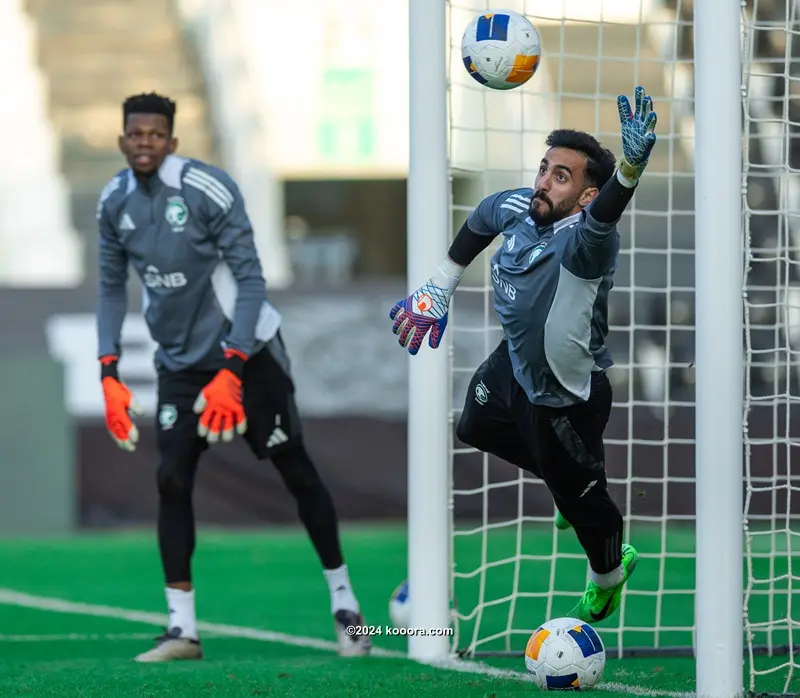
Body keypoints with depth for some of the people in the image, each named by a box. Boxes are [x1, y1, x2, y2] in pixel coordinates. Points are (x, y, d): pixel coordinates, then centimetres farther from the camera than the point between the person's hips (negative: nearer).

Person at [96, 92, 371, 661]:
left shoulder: (208, 189, -19)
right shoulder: (115, 203, -2)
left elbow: (250, 279, -19)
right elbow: (113, 288, 9)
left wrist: (231, 372, -24)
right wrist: (109, 374, 0)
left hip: (247, 348, -4)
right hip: (181, 359, 4)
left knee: (296, 472, 1)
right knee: (172, 480, -8)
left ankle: (344, 602, 14)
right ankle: (182, 630, -5)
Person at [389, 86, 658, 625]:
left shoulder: (585, 242, -37)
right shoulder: (516, 208, -16)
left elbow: (605, 216, -62)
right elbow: (480, 222, 8)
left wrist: (630, 166, -82)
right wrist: (439, 289, 13)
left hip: (565, 396, -8)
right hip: (514, 364, 8)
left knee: (578, 494, 12)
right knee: (477, 427, 32)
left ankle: (609, 575, 45)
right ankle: (571, 483, 54)